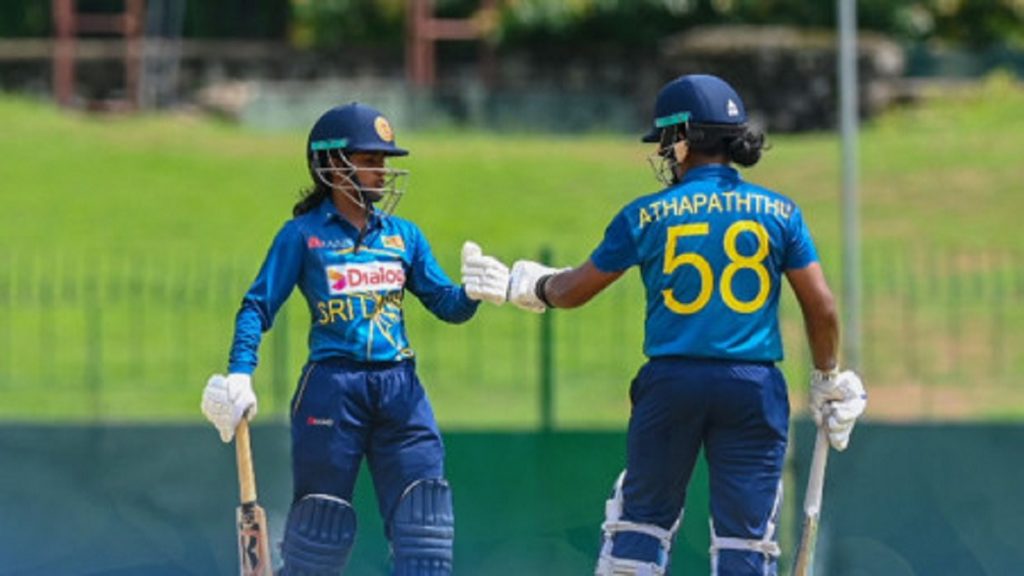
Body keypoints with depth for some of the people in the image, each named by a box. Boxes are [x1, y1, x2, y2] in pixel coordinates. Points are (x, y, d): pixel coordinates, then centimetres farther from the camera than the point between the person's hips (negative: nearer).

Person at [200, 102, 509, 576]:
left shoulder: (402, 235, 13)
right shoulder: (303, 235, 1)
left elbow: (445, 305, 12)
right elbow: (258, 307, -3)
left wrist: (472, 292, -11)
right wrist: (238, 376, -16)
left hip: (400, 391, 4)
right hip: (331, 387, -4)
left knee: (423, 517, -7)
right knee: (321, 520, 0)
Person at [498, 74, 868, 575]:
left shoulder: (648, 215, 0)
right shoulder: (779, 213, 2)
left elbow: (575, 290, 10)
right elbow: (820, 307, 1)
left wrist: (532, 286, 32)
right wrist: (829, 381, 17)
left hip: (671, 383, 0)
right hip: (754, 386, 0)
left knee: (643, 517, 13)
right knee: (745, 534, 2)